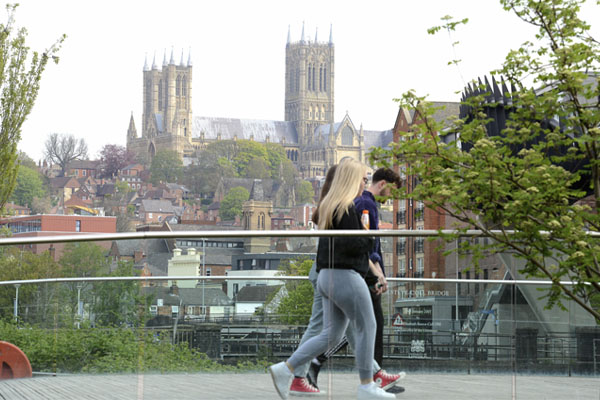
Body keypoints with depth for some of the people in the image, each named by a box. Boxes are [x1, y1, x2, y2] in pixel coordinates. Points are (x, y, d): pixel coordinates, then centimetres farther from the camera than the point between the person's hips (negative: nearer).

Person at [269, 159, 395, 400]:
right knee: (367, 328, 1)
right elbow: (352, 245, -20)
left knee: (331, 334, 11)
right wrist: (372, 236, -6)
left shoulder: (328, 206, 16)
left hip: (328, 277, 10)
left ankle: (285, 369, 5)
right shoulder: (346, 208, -15)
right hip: (346, 276, -10)